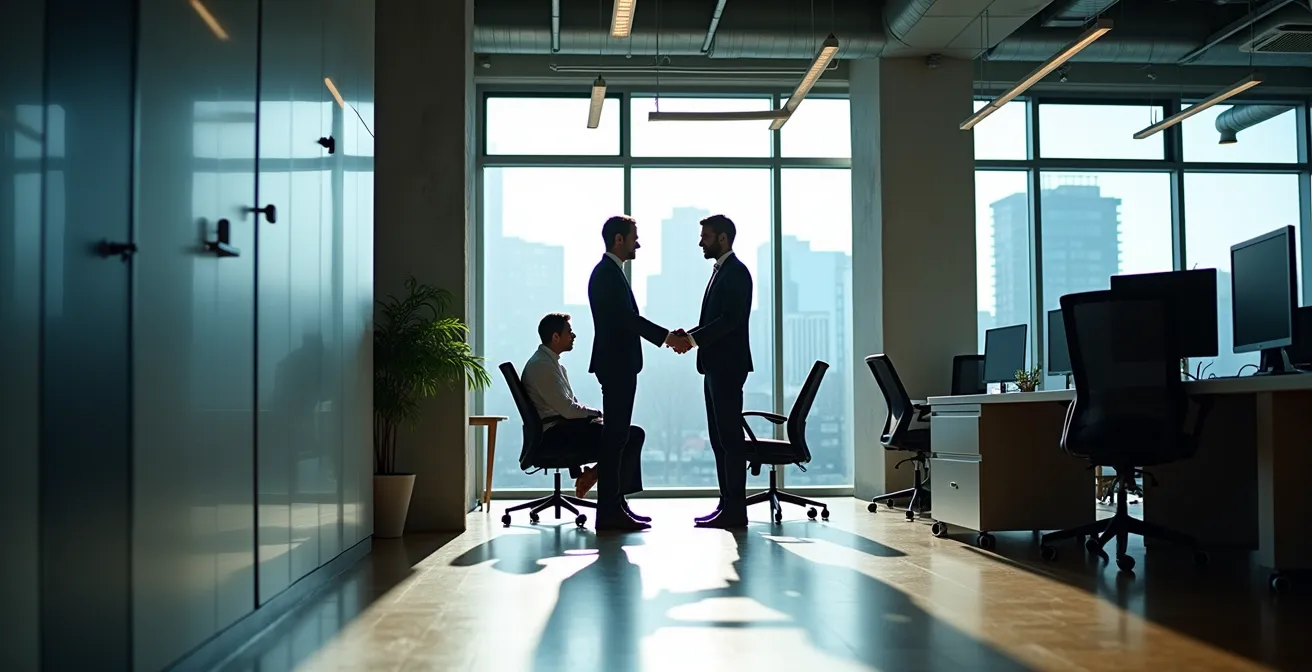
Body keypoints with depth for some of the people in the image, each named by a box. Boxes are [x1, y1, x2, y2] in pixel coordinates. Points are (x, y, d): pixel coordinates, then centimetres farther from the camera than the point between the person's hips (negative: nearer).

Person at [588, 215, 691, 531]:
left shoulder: (610, 272, 18)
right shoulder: (608, 273, -13)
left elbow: (628, 320, 18)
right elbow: (628, 318, -21)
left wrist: (668, 336, 10)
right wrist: (667, 337, -17)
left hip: (618, 366, 11)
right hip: (616, 366, -11)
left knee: (616, 435, 12)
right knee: (615, 436, -8)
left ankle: (614, 506, 18)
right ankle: (609, 512, -4)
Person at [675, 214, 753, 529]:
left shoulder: (736, 272, -10)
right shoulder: (721, 271, 20)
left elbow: (731, 319, -20)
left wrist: (694, 339, -21)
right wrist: (689, 334, 5)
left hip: (728, 365, -10)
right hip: (716, 366, 10)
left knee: (730, 437, -8)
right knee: (720, 438, 11)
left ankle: (735, 510, -5)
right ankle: (728, 504, 16)